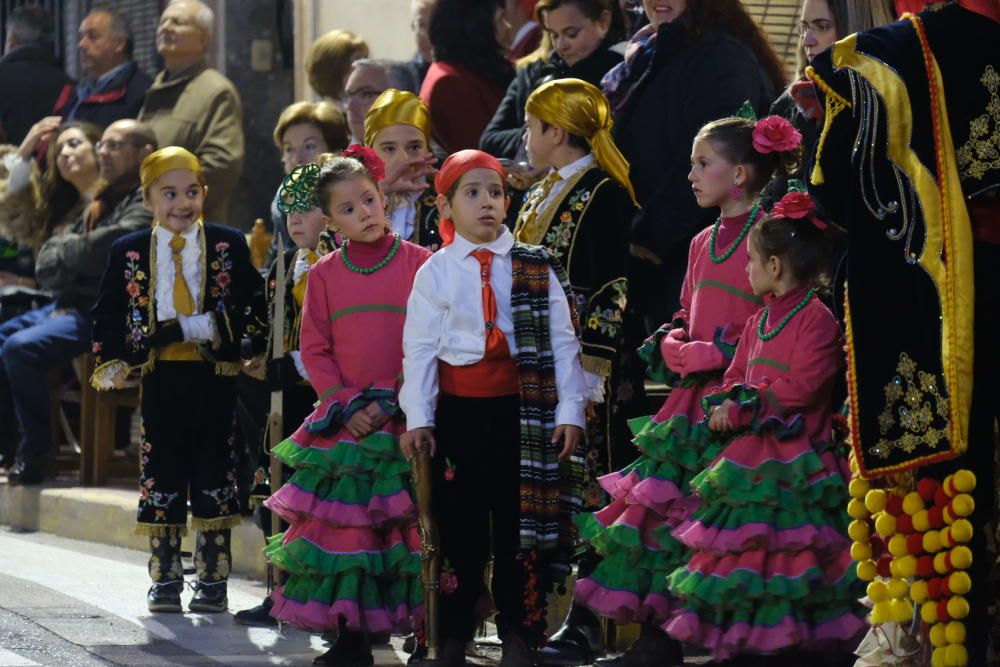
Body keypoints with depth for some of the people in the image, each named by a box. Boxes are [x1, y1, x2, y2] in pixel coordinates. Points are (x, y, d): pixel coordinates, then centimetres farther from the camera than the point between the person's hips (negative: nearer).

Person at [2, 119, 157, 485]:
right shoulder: (104, 201, 19)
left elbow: (102, 251, -21)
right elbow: (46, 263, 15)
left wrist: (64, 250, -1)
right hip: (67, 304, 10)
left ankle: (35, 455, -19)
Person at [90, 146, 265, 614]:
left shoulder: (229, 246, 1)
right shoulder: (129, 252, 6)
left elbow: (255, 308, -4)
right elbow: (106, 315, 10)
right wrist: (114, 363, -5)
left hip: (215, 379, -1)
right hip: (160, 379, 1)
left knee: (213, 473, 3)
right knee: (162, 473, 6)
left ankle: (213, 581, 9)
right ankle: (165, 580, 15)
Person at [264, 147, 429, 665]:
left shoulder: (418, 264, 1)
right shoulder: (325, 274, 9)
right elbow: (315, 352, 8)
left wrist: (391, 401, -10)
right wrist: (346, 407, -5)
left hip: (405, 419, -3)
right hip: (345, 423, 3)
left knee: (411, 526, -6)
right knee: (344, 525, 1)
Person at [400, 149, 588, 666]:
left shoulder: (535, 268, 3)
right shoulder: (435, 271, 3)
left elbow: (562, 342, 1)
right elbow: (419, 348, 1)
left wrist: (569, 412, -6)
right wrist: (417, 420, -5)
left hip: (523, 409, 0)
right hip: (458, 409, 0)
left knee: (520, 522, 4)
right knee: (460, 525, 7)